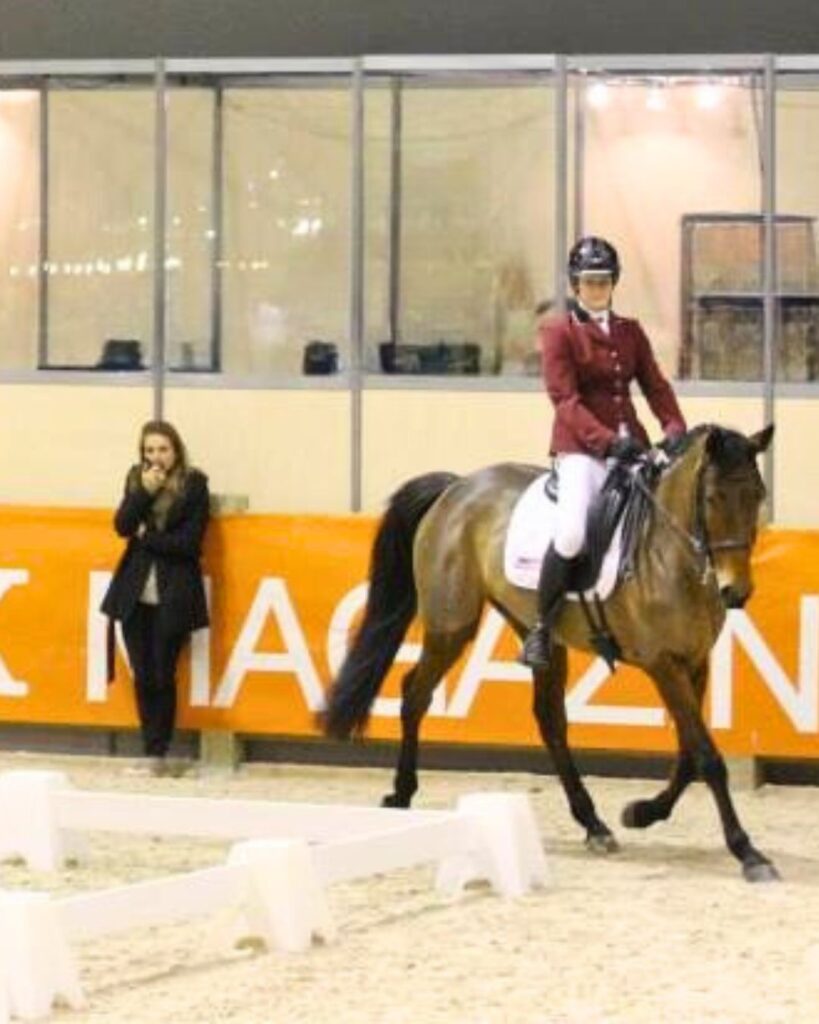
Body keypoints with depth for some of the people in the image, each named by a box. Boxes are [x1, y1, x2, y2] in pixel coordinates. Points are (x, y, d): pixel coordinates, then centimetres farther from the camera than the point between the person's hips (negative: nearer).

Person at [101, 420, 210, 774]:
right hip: (135, 592, 4)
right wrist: (144, 492, -13)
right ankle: (151, 750, 16)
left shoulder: (194, 484, -4)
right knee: (142, 675, 5)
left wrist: (147, 537, -6)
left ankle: (159, 753, 9)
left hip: (174, 595, -4)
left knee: (163, 675, -1)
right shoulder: (137, 479, 9)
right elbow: (122, 526, -2)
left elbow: (189, 542, -10)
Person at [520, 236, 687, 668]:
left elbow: (655, 386, 12)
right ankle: (541, 630, -13)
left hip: (630, 444, 6)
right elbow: (565, 399, -9)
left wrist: (675, 429, -8)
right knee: (571, 534, -28)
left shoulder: (630, 332, 17)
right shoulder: (558, 331, 0)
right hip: (581, 448, -6)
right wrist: (607, 440, -21)